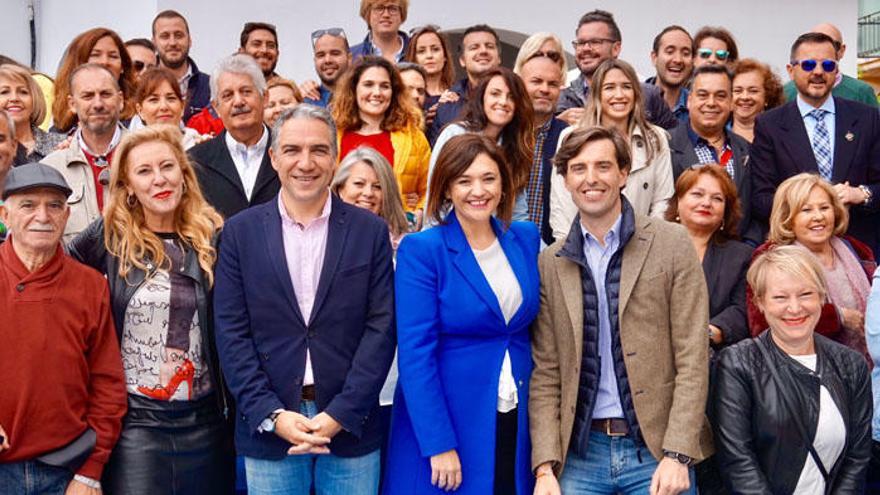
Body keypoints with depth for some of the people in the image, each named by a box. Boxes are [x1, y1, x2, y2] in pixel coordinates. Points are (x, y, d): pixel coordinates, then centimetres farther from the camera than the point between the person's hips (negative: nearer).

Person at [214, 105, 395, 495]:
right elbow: (231, 331, -2)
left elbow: (381, 327, -3)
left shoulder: (370, 231, 1)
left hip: (349, 426, 0)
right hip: (268, 430, 0)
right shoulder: (241, 231, 2)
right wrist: (272, 415, -10)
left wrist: (340, 414, -11)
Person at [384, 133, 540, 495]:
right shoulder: (421, 250, -11)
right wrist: (439, 444, -19)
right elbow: (416, 352, -15)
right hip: (444, 420, -4)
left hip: (516, 423, 5)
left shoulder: (525, 238, 4)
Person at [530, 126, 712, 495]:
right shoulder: (550, 263, 5)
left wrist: (677, 455, -12)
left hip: (657, 450, -2)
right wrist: (545, 465, -5)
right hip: (580, 453, 2)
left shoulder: (671, 244, -2)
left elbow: (692, 358, -5)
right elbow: (545, 372, 4)